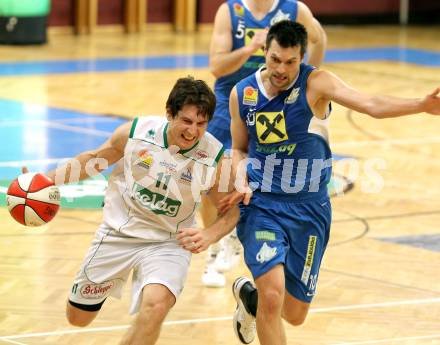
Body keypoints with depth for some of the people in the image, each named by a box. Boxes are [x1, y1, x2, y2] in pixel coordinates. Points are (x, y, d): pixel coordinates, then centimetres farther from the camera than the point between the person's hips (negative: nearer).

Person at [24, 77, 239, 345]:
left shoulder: (214, 158, -19)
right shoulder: (135, 132, -16)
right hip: (119, 232, 2)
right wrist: (50, 179, -3)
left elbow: (232, 210, -6)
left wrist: (209, 235, -26)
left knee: (156, 304, -34)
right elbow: (97, 158, 4)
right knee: (78, 317, 16)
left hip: (168, 244, -2)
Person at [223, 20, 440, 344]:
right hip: (261, 206, 0)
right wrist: (241, 181, -9)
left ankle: (250, 293, 43)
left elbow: (371, 104, -26)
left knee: (295, 314, 10)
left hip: (309, 209, 1)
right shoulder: (242, 94, -3)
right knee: (273, 296, -23)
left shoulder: (316, 83, -11)